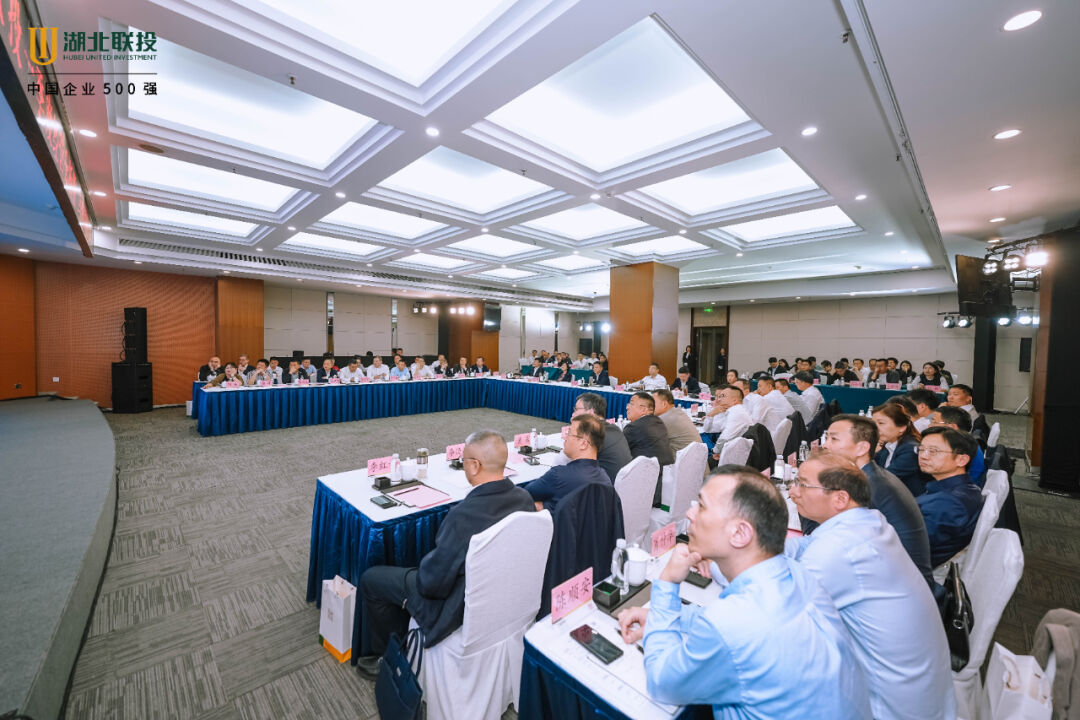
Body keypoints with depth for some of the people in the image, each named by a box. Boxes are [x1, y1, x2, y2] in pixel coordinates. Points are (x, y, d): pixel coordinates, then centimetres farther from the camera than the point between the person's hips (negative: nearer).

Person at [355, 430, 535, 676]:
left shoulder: (464, 515, -36)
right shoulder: (524, 498, -14)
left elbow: (433, 584, -25)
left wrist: (425, 563, -2)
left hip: (458, 606, -7)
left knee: (371, 579, 12)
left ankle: (386, 655, 34)